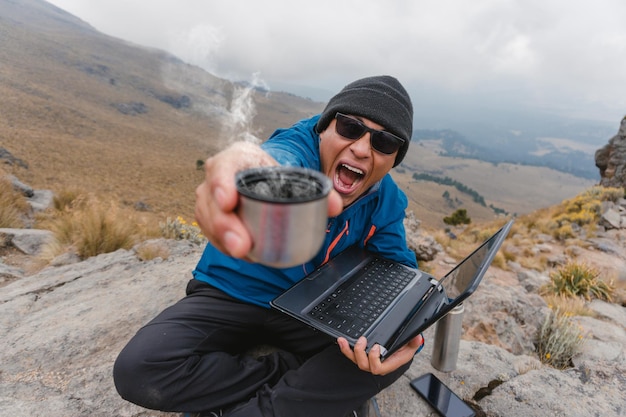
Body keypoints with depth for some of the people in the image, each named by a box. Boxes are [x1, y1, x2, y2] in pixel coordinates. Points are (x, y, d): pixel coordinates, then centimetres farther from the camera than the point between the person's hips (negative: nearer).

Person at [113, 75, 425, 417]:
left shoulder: (386, 202, -7)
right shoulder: (302, 144, -23)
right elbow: (282, 159, -46)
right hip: (231, 295, -2)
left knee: (394, 357, -18)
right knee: (139, 369, -25)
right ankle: (302, 376, -8)